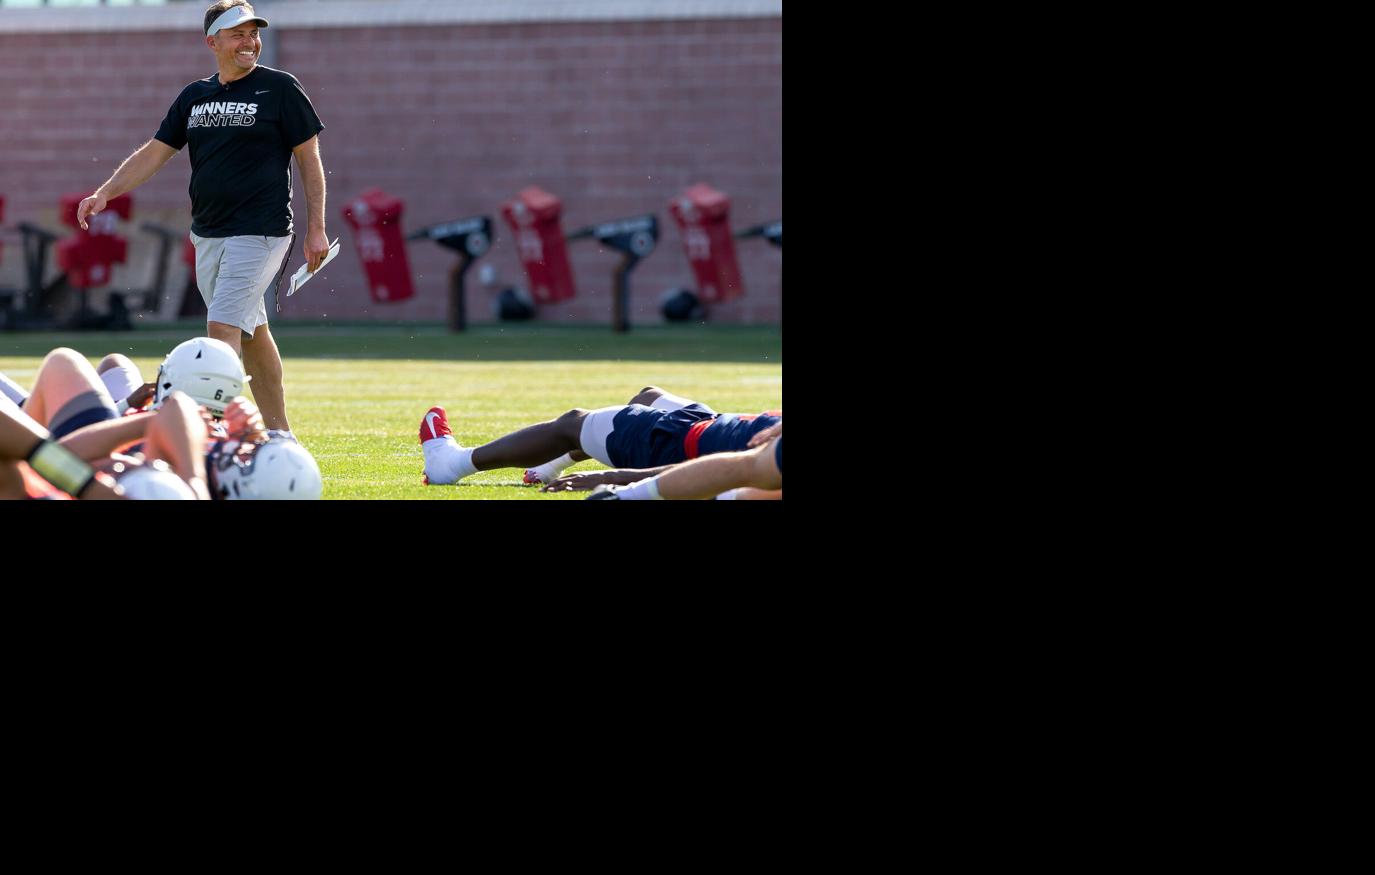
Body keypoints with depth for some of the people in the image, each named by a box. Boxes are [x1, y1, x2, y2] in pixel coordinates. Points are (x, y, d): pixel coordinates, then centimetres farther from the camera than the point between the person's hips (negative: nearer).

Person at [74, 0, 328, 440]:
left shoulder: (280, 89, -3)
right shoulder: (194, 96, 12)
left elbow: (309, 158, -2)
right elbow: (154, 153, 13)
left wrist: (316, 230, -7)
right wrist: (105, 193, 0)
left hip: (260, 231, -6)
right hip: (208, 234, 6)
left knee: (222, 325, -16)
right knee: (251, 330, 12)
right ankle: (279, 436, 20)